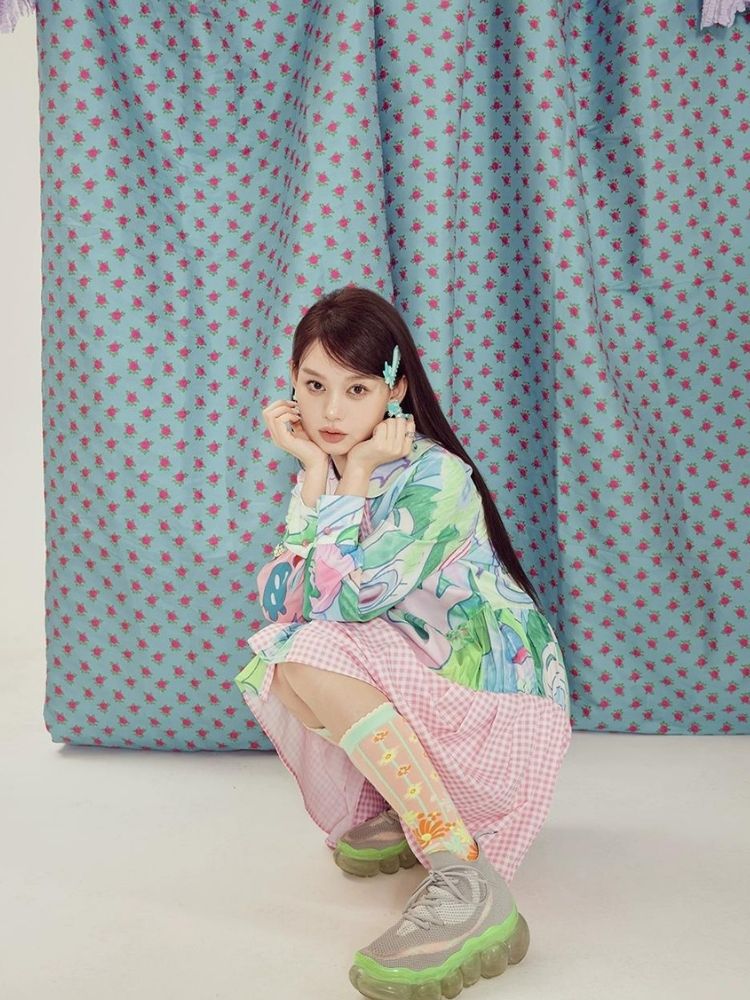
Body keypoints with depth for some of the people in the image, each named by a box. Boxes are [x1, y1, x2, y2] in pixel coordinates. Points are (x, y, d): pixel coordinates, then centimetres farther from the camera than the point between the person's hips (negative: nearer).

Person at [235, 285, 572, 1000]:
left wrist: (355, 477, -18)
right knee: (271, 656, -10)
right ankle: (398, 812, 2)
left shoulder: (434, 477, -17)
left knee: (310, 653, -26)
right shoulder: (324, 479, 6)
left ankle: (466, 880, -33)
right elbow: (278, 603, -9)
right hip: (416, 690, 7)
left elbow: (340, 600, -26)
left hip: (500, 693, -7)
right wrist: (317, 473, -13)